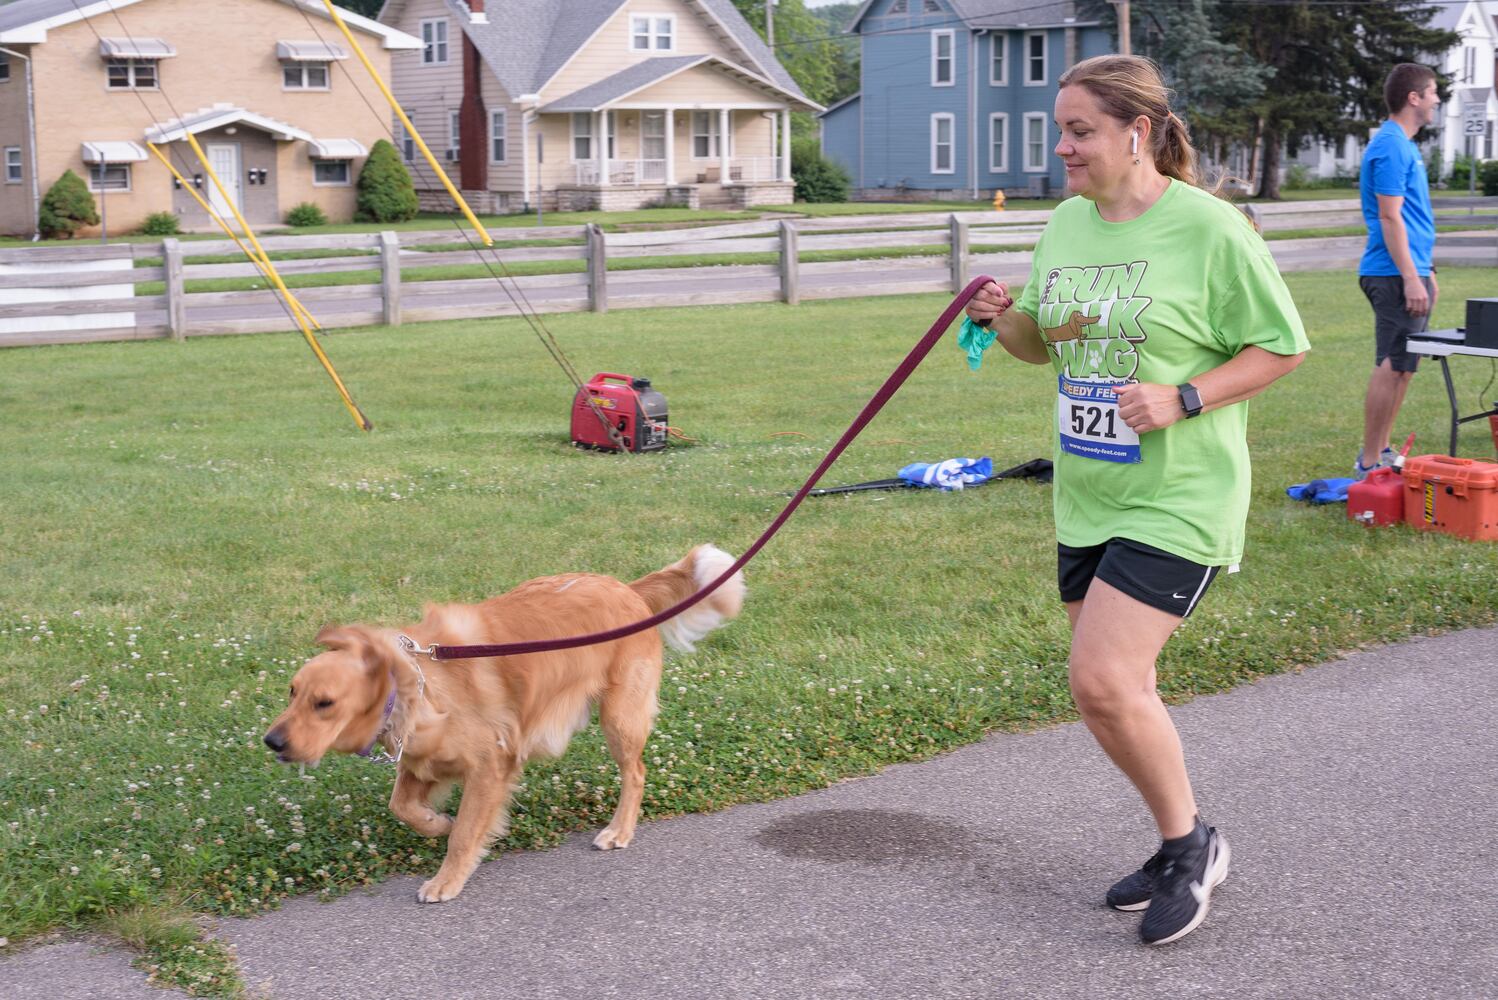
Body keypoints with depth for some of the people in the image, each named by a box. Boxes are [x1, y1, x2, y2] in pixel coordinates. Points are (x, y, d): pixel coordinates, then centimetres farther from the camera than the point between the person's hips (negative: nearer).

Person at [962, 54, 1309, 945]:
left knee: (1103, 680, -15)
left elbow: (1281, 347, -7)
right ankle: (1183, 849, 30)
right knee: (1116, 689, 11)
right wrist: (1003, 318, -3)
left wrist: (1183, 399, -19)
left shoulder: (1209, 228, -13)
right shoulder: (1066, 224, 7)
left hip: (1176, 501, -7)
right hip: (1087, 499, 7)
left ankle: (1191, 843, 7)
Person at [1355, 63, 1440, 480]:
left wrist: (1425, 271, 25)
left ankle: (1381, 451, 20)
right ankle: (1370, 463, -5)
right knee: (1393, 367, -9)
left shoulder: (1402, 145, 18)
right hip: (1396, 274, -10)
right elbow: (1390, 217, -20)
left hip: (1409, 272, 10)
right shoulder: (1392, 147, -14)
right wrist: (1411, 278, -23)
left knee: (1401, 366, 13)